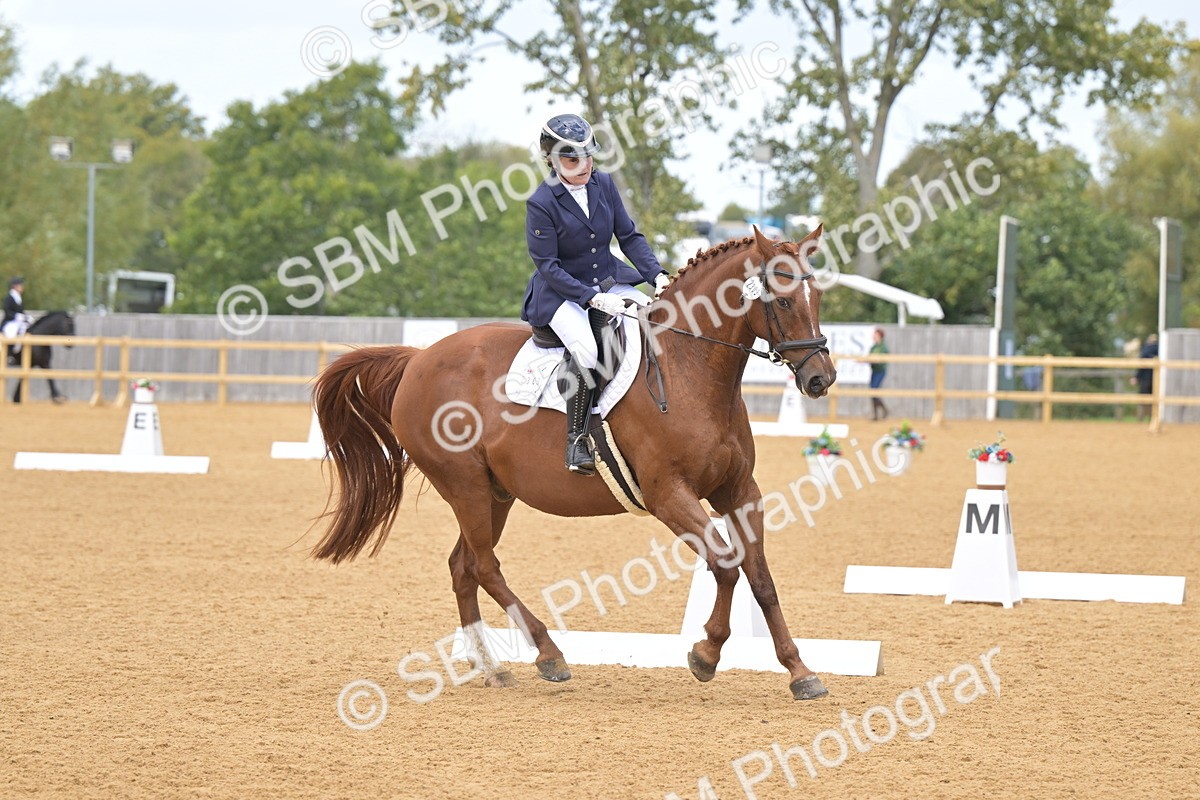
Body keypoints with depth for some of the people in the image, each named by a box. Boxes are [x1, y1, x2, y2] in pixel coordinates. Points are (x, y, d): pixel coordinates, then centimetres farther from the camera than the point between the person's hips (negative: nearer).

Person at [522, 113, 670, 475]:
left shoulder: (602, 184, 0)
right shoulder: (541, 204, -16)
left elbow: (629, 236, 5)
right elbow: (547, 265, -16)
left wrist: (657, 275, -10)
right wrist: (592, 298, -25)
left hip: (609, 282, 6)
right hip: (561, 292, -6)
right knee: (586, 350, -33)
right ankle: (576, 439, -19)